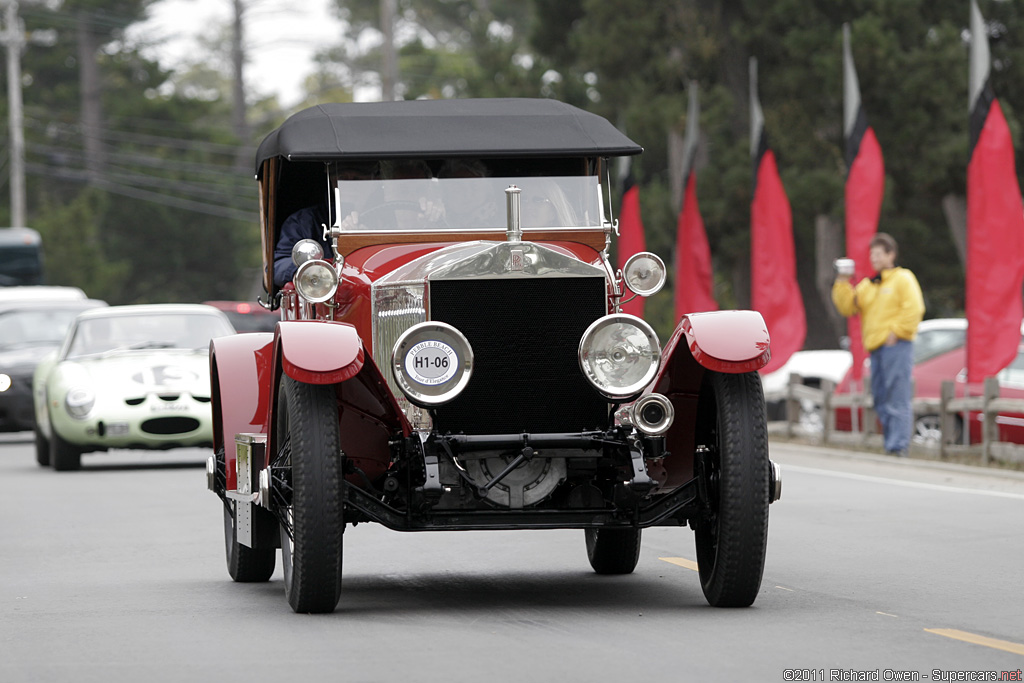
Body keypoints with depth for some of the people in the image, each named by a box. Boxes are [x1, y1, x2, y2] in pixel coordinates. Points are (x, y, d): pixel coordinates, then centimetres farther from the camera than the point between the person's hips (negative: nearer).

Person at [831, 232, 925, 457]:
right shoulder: (867, 285, 22)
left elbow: (914, 309, -10)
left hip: (896, 346, -8)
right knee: (881, 400, 7)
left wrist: (896, 333, -13)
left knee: (898, 399, -12)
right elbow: (848, 307, 16)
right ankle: (890, 445, 10)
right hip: (875, 349, 8)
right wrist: (842, 283, 6)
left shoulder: (903, 278, 0)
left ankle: (898, 446, -16)